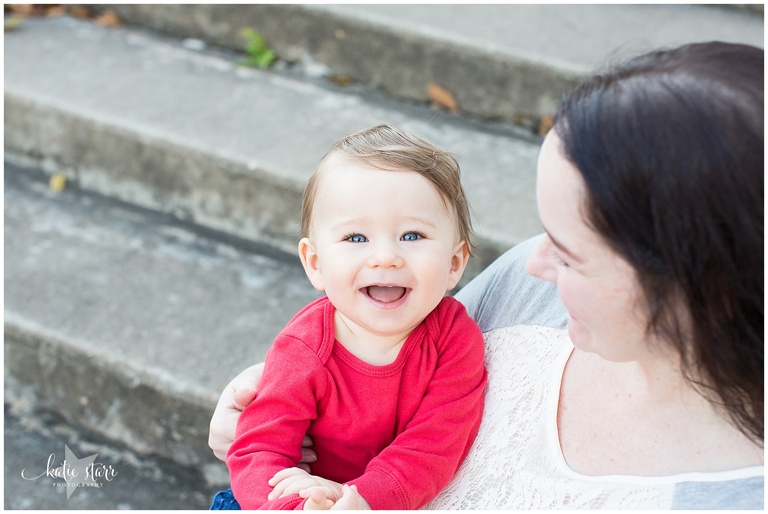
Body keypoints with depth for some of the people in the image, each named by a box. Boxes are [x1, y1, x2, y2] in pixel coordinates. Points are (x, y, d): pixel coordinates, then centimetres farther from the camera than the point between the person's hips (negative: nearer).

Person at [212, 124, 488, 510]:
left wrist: (356, 498, -35)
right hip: (318, 490, -1)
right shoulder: (303, 352, -18)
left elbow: (434, 450, -21)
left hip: (416, 500, 1)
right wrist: (301, 506, -39)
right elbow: (257, 454, -19)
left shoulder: (455, 338, -16)